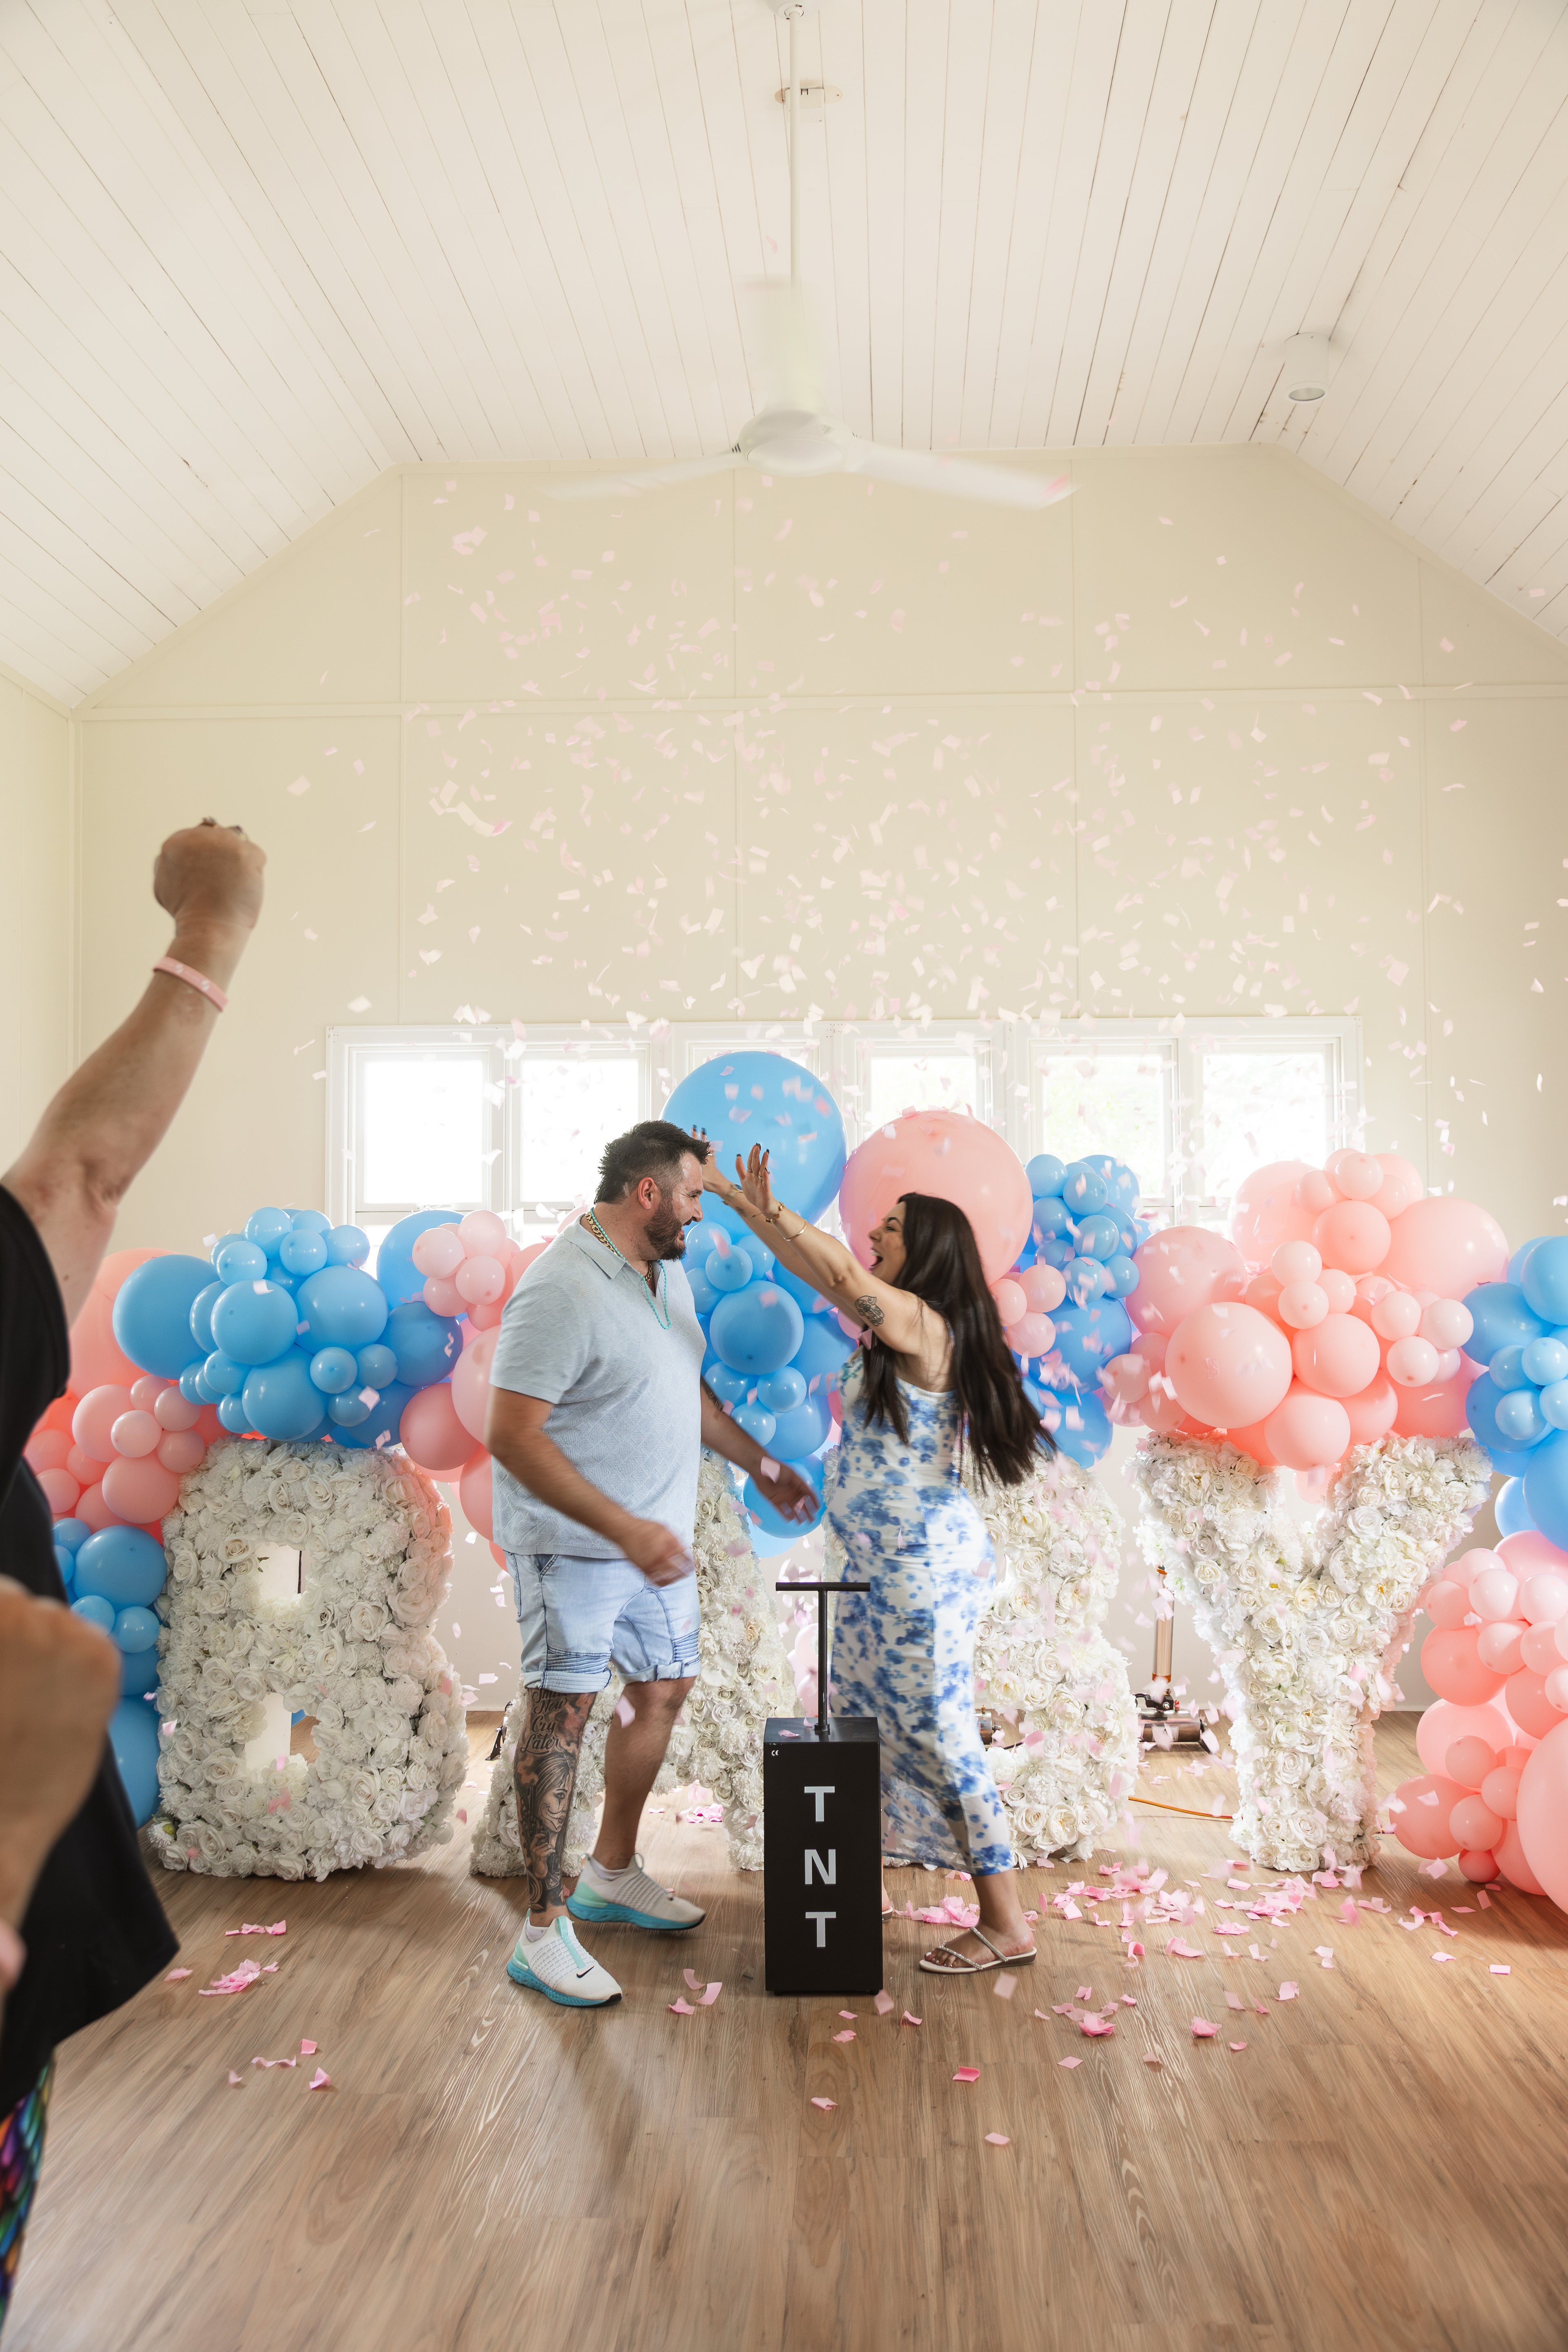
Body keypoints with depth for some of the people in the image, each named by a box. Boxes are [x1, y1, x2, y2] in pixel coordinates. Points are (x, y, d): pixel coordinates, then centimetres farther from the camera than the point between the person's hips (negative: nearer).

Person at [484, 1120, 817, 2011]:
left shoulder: (666, 1273, 7)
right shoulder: (562, 1292, -22)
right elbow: (512, 1436, -26)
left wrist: (763, 1465, 20)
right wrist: (625, 1529, -27)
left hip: (656, 1538, 9)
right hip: (575, 1545, -9)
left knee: (663, 1689, 16)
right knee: (563, 1711, -2)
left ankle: (613, 1871, 35)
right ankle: (545, 1929, 9)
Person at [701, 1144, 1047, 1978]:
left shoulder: (923, 1325, -16)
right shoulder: (893, 1327, 10)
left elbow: (845, 1277, -32)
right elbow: (826, 1275, 15)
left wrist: (768, 1208, -27)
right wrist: (751, 1205, 10)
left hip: (924, 1567, -10)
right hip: (879, 1566, 10)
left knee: (939, 1737, -3)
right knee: (856, 1722, 18)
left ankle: (1006, 1924, 8)